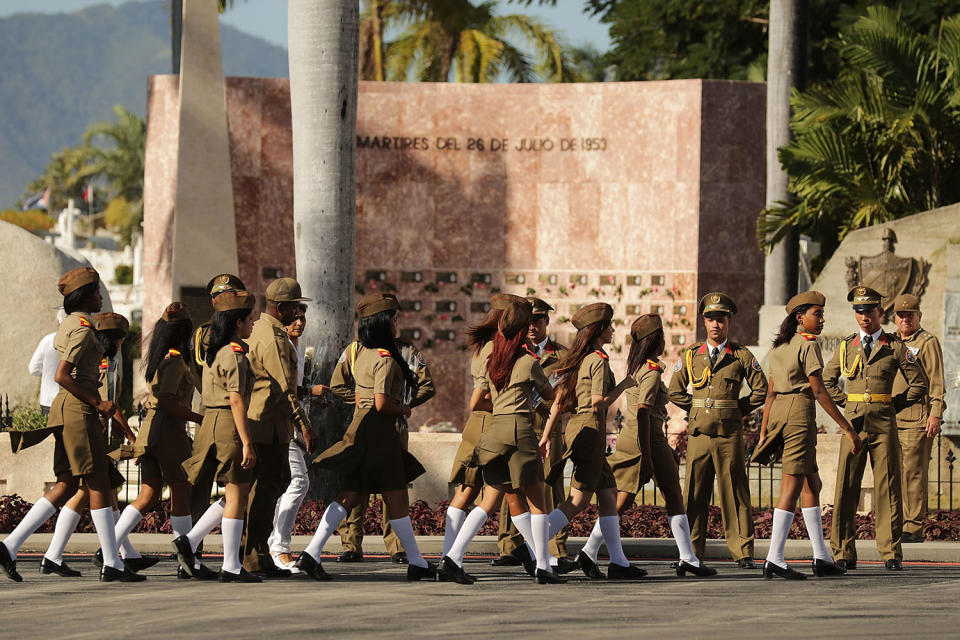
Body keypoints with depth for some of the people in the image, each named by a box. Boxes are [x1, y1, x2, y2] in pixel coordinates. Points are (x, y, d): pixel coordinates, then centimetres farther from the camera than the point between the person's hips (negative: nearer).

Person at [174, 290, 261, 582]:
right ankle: (231, 567, 0)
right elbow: (236, 401, -19)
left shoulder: (215, 352, 15)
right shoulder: (234, 355, -14)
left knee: (234, 494, 15)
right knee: (237, 495, -3)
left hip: (211, 424, 10)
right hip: (229, 426, -10)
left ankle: (189, 540, 7)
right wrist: (247, 443, -20)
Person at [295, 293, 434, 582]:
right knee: (396, 499, 1)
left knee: (349, 496, 6)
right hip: (380, 431, -8)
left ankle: (312, 553, -4)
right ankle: (416, 563, 10)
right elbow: (382, 403, -21)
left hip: (359, 427, 8)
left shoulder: (363, 355, 13)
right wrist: (405, 410, -4)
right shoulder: (386, 359, -15)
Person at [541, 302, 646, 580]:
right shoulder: (599, 360, -11)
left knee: (609, 495, 10)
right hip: (590, 429, -10)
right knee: (579, 501, -9)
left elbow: (559, 400, 14)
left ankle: (619, 563, 8)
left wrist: (547, 434, 14)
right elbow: (598, 402, -17)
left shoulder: (579, 359, 15)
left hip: (576, 427, 10)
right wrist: (624, 385, -4)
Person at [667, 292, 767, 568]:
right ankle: (692, 553, 5)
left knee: (734, 493, -2)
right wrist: (695, 409, 10)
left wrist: (739, 410, 6)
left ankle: (742, 553, 1)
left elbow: (760, 390, 9)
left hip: (729, 434, -2)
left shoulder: (741, 356, 4)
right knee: (695, 494, 1)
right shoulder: (691, 354, 9)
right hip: (699, 433, 2)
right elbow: (675, 390, 17)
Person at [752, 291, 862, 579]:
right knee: (792, 486, -7)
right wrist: (848, 429, -12)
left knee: (812, 484, 15)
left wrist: (763, 434, 17)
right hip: (800, 412, -9)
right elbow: (819, 392, -13)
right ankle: (774, 560, -11)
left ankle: (821, 557, 17)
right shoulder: (808, 345, -9)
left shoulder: (780, 347, 17)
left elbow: (770, 393, 17)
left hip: (777, 414, 9)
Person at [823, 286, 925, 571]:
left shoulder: (896, 346, 5)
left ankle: (891, 554, 3)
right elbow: (826, 381, 22)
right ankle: (844, 554, 2)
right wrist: (847, 404, 11)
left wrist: (893, 406, 4)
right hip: (854, 423, 1)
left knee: (887, 489, -1)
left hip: (884, 425, -1)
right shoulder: (846, 346, 10)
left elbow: (918, 386, 9)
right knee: (846, 488, -2)